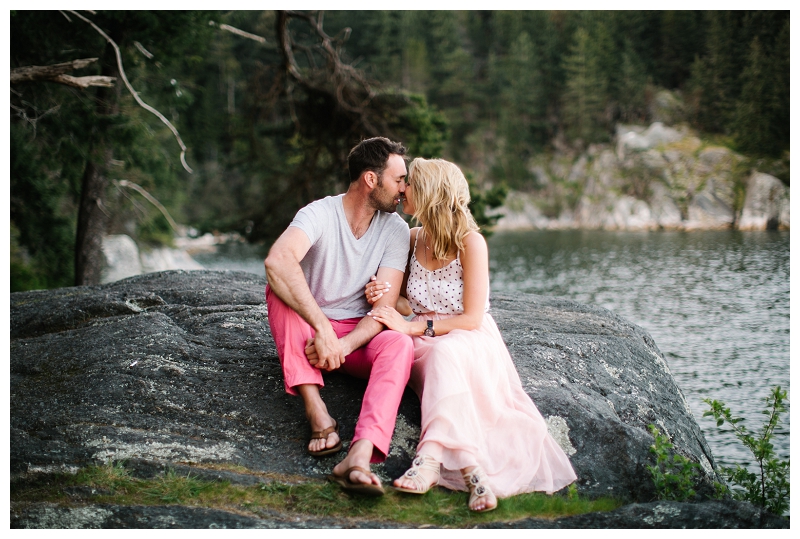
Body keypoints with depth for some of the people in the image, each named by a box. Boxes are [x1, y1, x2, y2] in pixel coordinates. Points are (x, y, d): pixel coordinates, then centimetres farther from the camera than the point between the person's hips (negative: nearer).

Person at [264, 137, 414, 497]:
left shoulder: (395, 230, -5)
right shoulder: (320, 214, -16)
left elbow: (384, 308, -12)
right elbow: (277, 261, -37)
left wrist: (342, 345, -31)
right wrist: (323, 329, -43)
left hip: (360, 334, 2)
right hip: (307, 331, -2)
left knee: (399, 344, -30)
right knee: (281, 289, -31)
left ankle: (360, 456, -51)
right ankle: (318, 415, -37)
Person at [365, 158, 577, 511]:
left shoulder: (470, 242, -10)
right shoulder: (414, 239, 7)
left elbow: (472, 319, -12)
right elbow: (407, 304, 18)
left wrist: (414, 327, -17)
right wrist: (383, 297, -5)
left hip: (471, 342, -3)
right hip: (426, 345, 4)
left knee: (445, 353, -39)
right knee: (439, 354, -34)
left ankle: (430, 459, -50)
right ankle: (470, 468, -46)